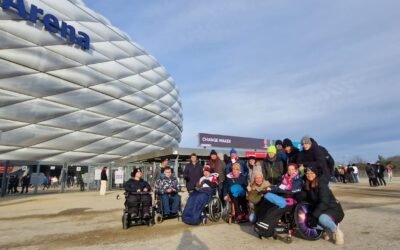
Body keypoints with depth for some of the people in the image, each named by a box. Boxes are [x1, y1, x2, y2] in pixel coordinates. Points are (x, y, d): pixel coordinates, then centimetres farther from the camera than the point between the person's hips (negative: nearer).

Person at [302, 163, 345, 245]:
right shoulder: (307, 186, 0)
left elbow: (324, 202, -27)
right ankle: (328, 230, 11)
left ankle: (337, 231, -5)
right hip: (322, 210, 7)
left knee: (322, 218, -35)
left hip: (334, 210, -7)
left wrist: (314, 215, -30)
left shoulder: (321, 183, -20)